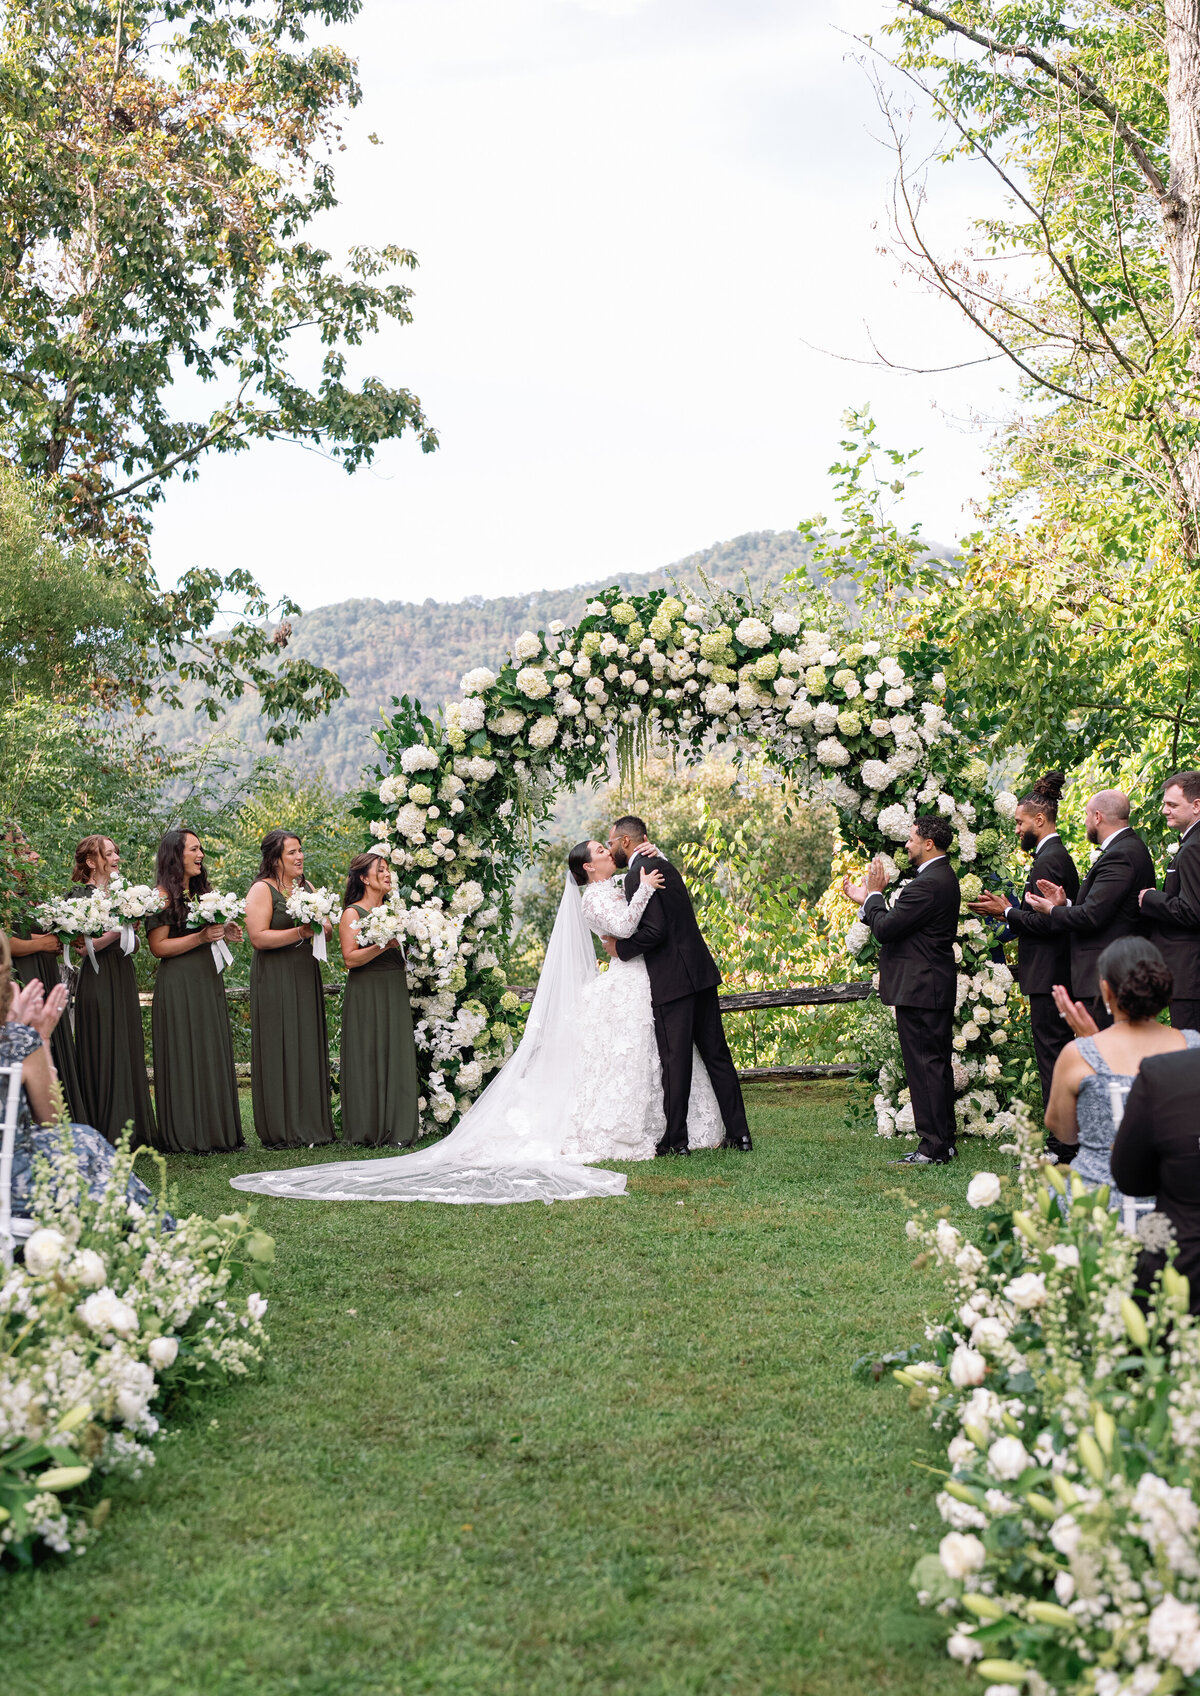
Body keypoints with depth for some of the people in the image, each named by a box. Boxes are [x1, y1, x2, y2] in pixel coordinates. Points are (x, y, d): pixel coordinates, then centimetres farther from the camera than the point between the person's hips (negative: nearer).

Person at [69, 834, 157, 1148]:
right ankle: (105, 1132, -2)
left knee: (129, 1050, 7)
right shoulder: (80, 895, -6)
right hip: (98, 982, -7)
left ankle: (130, 1128, 11)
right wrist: (119, 929, -20)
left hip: (123, 978, 7)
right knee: (102, 1054, -6)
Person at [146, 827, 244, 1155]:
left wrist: (223, 934, 7)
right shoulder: (163, 896, -8)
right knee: (185, 1057, -4)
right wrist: (200, 937, -20)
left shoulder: (201, 892, 16)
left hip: (207, 981, 8)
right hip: (178, 986, -8)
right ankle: (187, 1136, 2)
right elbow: (158, 947, -13)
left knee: (214, 1054, 7)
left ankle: (216, 1131, 12)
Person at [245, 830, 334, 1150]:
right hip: (275, 978, -7)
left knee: (309, 1048, 7)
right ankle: (282, 1130, 0)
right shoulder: (261, 890, -8)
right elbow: (258, 938, -17)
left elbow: (327, 927, 17)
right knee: (281, 1049, -5)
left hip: (306, 976, 7)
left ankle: (312, 1123, 12)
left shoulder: (306, 887, 14)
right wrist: (299, 932, -20)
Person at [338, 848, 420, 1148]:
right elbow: (350, 959, -14)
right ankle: (370, 1131, 1)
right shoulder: (352, 913, -4)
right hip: (366, 996, -6)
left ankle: (396, 1129, 7)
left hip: (395, 993, 6)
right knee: (369, 1057, -4)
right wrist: (384, 944, -21)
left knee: (397, 1056, 3)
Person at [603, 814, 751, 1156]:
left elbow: (655, 930, -20)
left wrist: (620, 949, -7)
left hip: (672, 980, -9)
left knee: (675, 1060, -2)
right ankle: (738, 1134, 13)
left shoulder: (637, 874, -12)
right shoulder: (664, 866, 17)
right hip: (701, 973, 9)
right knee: (716, 1054, 10)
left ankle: (676, 1140, 5)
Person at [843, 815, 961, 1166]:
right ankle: (944, 1141, 22)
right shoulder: (943, 877, 14)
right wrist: (867, 900, 14)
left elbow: (885, 929, -21)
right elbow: (903, 923, 15)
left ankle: (932, 1147, -2)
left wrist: (873, 894, -5)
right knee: (938, 1064, 15)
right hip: (937, 985, 11)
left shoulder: (927, 884, -20)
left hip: (919, 989, -11)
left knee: (924, 1065, -6)